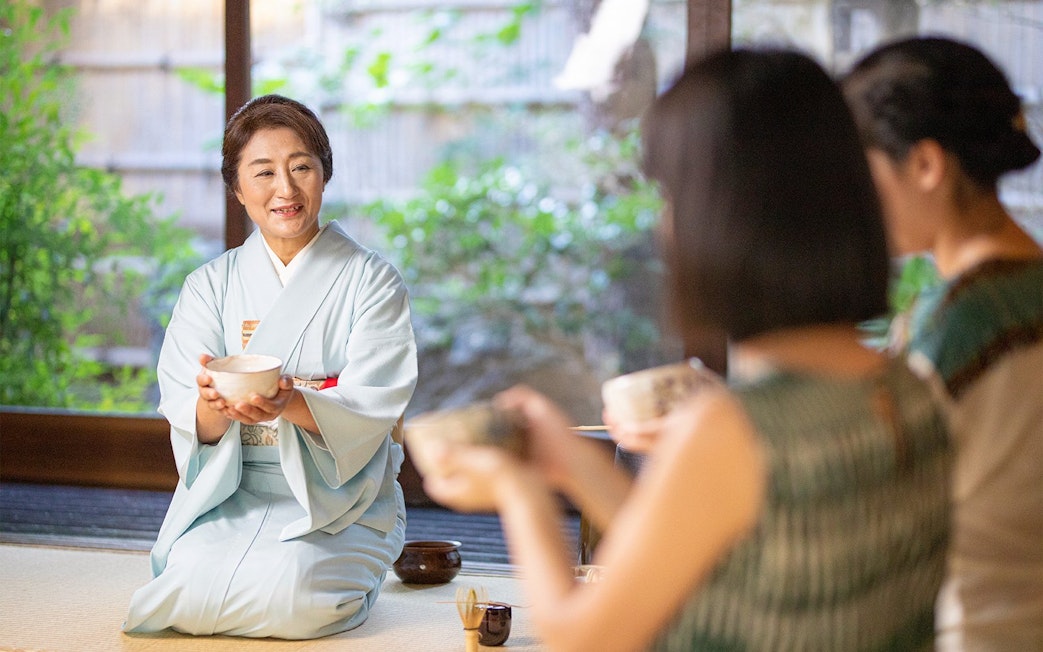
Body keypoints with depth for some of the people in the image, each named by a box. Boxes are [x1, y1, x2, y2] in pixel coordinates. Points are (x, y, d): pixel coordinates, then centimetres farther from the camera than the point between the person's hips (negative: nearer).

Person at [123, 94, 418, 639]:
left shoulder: (371, 282, 1)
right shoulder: (211, 285, 7)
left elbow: (371, 410, -11)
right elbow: (185, 416, -3)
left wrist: (292, 405, -32)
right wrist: (213, 406, -29)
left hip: (341, 498, -2)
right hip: (231, 494, 2)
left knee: (287, 594, -31)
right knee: (195, 582, -28)